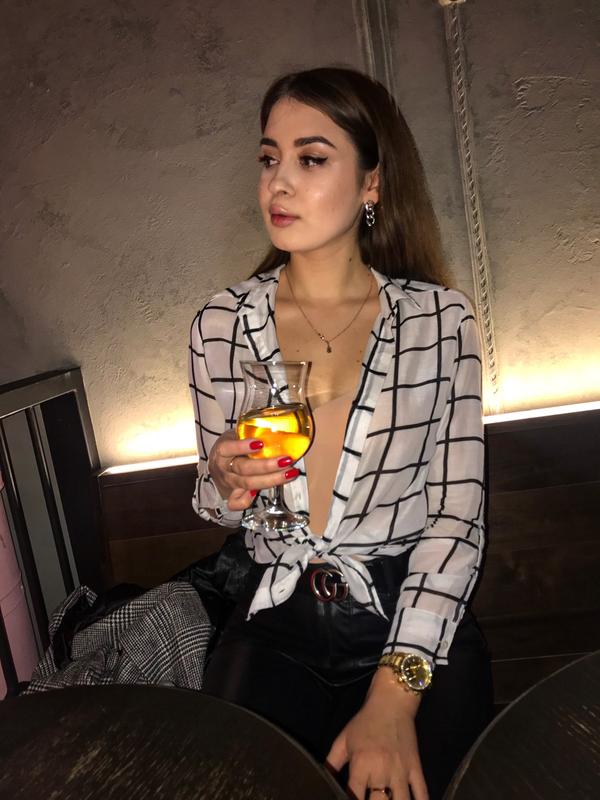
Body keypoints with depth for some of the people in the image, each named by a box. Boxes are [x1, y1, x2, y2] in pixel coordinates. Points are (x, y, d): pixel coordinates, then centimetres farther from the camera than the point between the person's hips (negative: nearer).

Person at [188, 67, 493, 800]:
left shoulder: (440, 319, -5)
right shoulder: (220, 325, 0)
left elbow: (456, 517, -8)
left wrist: (394, 697, -17)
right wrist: (226, 487, -12)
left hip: (416, 624, -1)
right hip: (276, 624, 1)